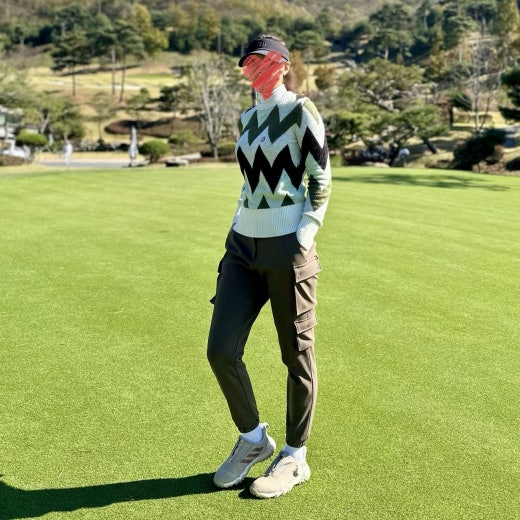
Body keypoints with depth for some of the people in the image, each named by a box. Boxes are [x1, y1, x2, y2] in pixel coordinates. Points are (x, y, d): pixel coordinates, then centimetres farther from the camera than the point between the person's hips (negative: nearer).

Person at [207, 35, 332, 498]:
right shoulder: (247, 119, 17)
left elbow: (320, 180, -6)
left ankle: (295, 458, 20)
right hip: (243, 247, 7)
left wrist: (304, 239, -14)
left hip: (287, 247, -6)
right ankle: (253, 440, 23)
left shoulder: (300, 110, -3)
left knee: (297, 354, 3)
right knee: (221, 350, 1)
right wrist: (234, 240, 18)